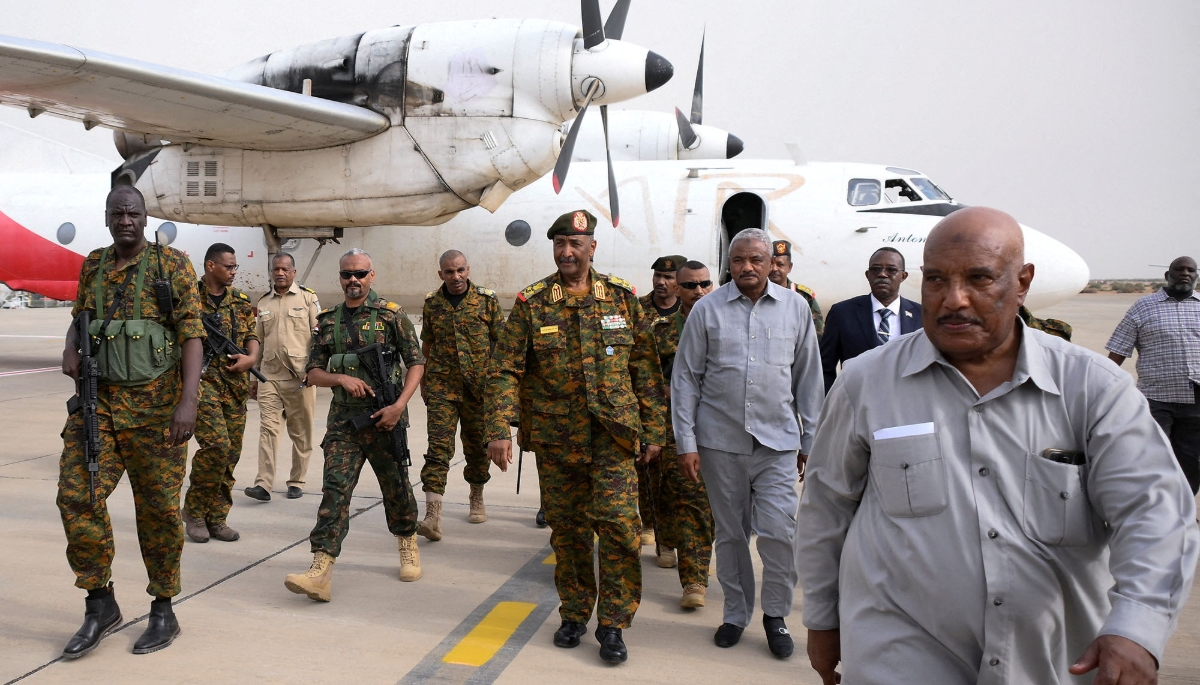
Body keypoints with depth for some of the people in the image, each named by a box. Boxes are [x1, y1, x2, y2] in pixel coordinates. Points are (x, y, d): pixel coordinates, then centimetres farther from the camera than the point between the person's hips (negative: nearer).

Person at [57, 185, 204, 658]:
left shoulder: (171, 264, -4)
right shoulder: (93, 266, 11)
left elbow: (192, 334, -10)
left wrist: (188, 401, -20)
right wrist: (70, 351, 2)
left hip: (155, 402, -4)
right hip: (98, 399, 5)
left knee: (158, 507, 3)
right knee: (77, 494, -5)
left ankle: (163, 611, 17)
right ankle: (100, 604, 11)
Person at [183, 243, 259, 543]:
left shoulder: (241, 301, 12)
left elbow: (251, 336, 16)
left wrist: (251, 357, -4)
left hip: (235, 384, 5)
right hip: (201, 379, -5)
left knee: (231, 453, 6)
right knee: (217, 445, -17)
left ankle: (216, 517, 18)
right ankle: (194, 509, 3)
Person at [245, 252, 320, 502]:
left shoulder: (308, 298, 1)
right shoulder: (263, 302, 12)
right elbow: (258, 341, 17)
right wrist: (254, 376, 16)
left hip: (301, 377, -3)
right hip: (270, 376, 3)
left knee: (301, 433, 5)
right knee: (268, 428, -4)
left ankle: (296, 482, 16)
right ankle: (263, 484, -6)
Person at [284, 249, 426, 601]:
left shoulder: (391, 314, -1)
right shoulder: (327, 321, 9)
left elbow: (416, 363, -1)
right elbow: (314, 373, 10)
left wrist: (400, 405, -13)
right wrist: (342, 378, -11)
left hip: (385, 417, -2)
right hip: (343, 420, 2)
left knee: (396, 486, 10)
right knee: (334, 488, -8)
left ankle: (408, 545, 34)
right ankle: (321, 571, -14)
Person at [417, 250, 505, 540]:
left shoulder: (487, 300, -1)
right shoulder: (431, 303, 5)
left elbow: (501, 342, 3)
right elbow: (426, 345, 14)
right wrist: (423, 383, 15)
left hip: (479, 386, 0)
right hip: (441, 385, 0)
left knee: (477, 445, 12)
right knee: (438, 446, -10)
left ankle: (477, 498, 35)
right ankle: (433, 515, -15)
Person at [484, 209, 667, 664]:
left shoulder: (622, 298, 4)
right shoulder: (531, 304, 1)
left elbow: (645, 367, 6)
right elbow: (505, 371, -2)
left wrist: (654, 430, 4)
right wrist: (498, 430, -13)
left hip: (612, 437, 0)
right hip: (554, 439, 1)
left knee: (618, 524, -7)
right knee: (566, 530, 11)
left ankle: (612, 624, 8)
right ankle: (574, 614, 29)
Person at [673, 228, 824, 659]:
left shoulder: (795, 308, 4)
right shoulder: (707, 309, 0)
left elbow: (808, 377, 9)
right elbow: (685, 378, 2)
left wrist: (811, 440, 9)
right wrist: (686, 442, -3)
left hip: (778, 441, 0)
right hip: (721, 441, 0)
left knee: (779, 531, -4)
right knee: (730, 533, 11)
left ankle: (776, 613, 18)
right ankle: (736, 613, 28)